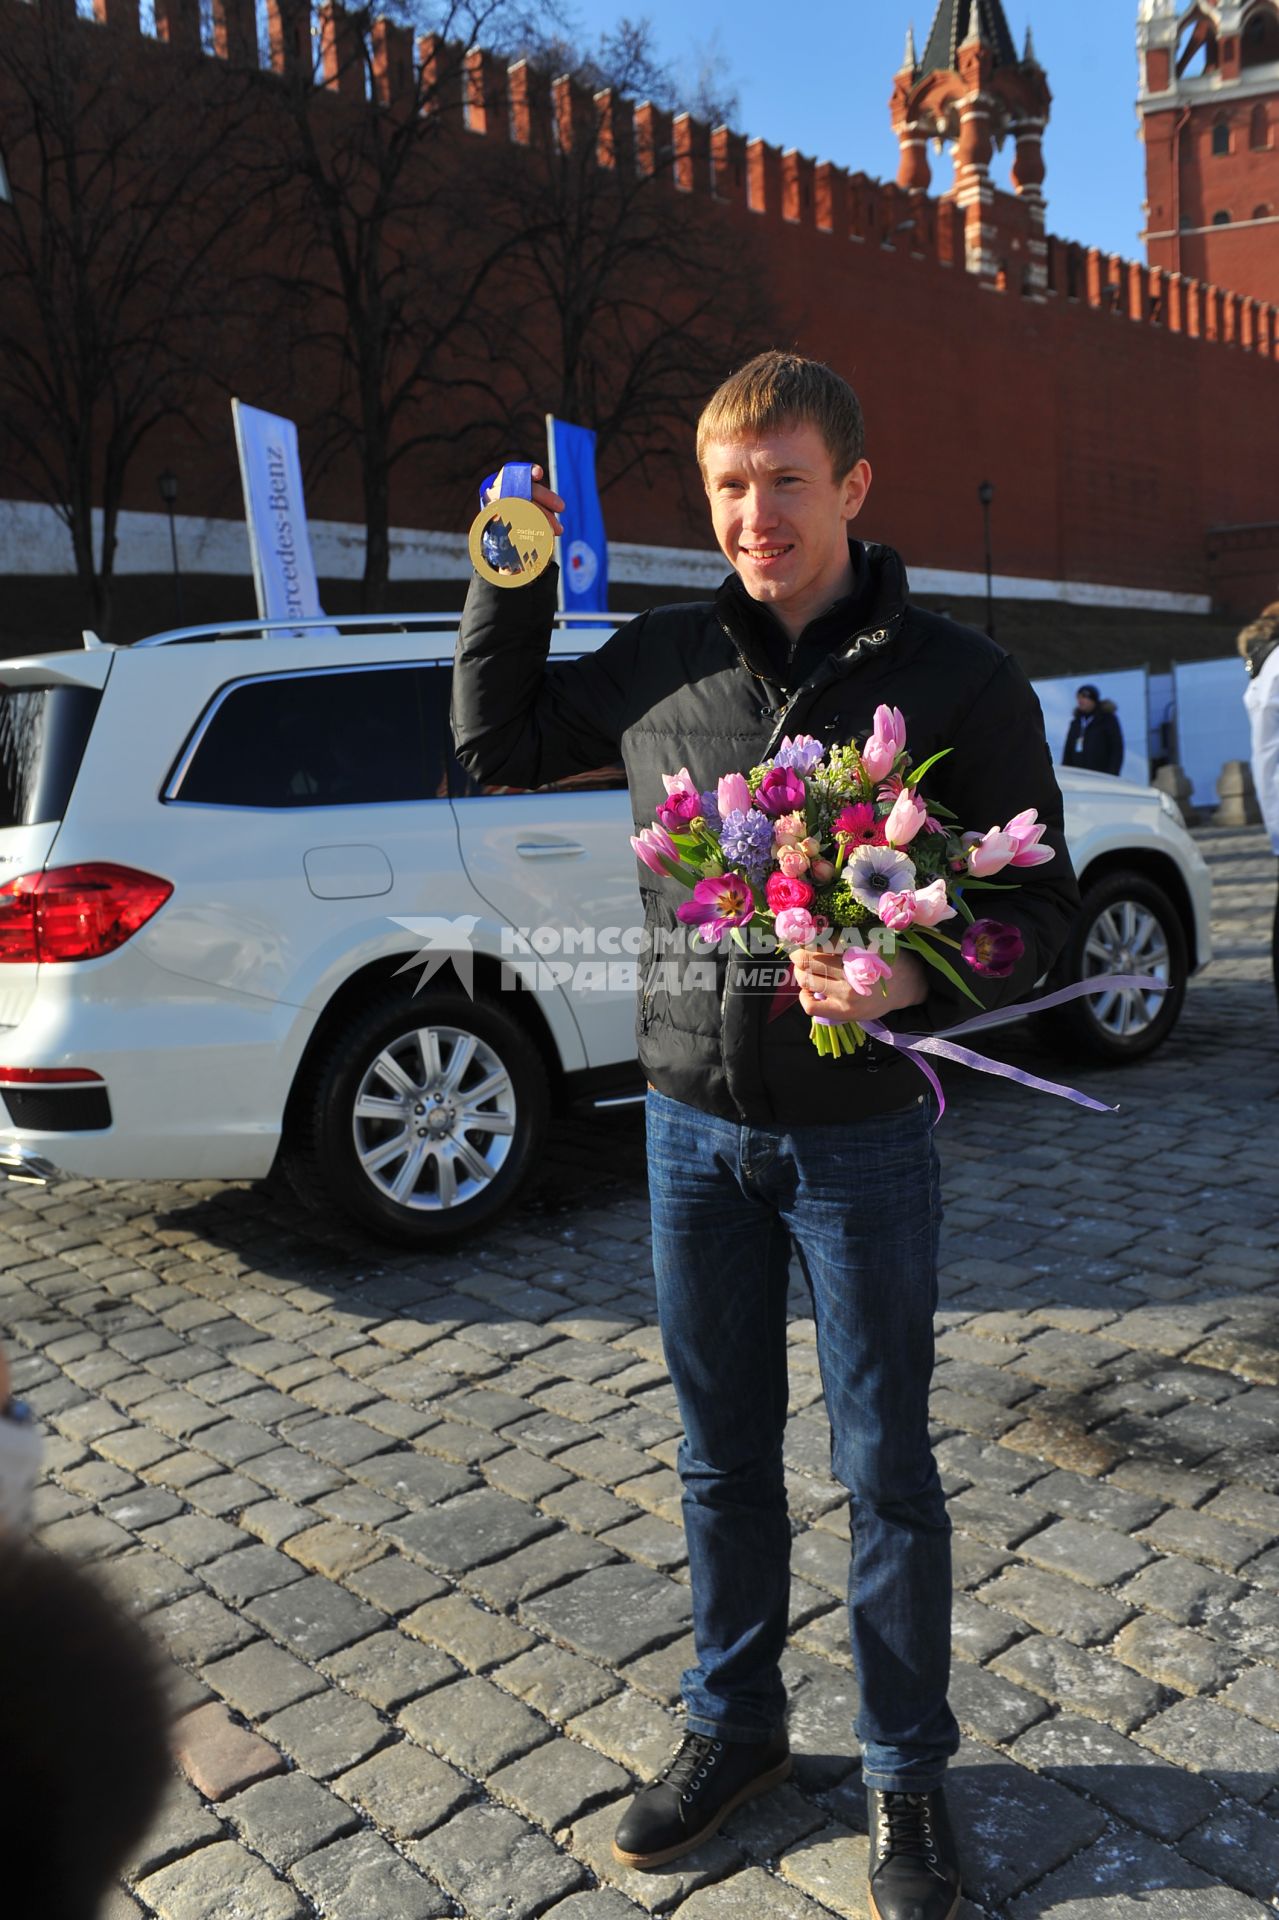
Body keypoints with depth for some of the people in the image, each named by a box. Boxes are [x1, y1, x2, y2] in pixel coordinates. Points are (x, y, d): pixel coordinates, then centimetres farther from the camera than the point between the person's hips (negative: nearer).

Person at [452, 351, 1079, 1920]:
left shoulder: (957, 681, -6)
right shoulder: (660, 659, 3)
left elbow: (1039, 900, -4)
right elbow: (496, 746, 17)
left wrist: (917, 980, -23)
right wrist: (509, 577, 5)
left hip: (861, 1132, -3)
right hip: (691, 1122, 3)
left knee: (885, 1470, 10)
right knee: (721, 1457, 17)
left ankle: (905, 1776, 32)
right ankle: (732, 1729, 39)